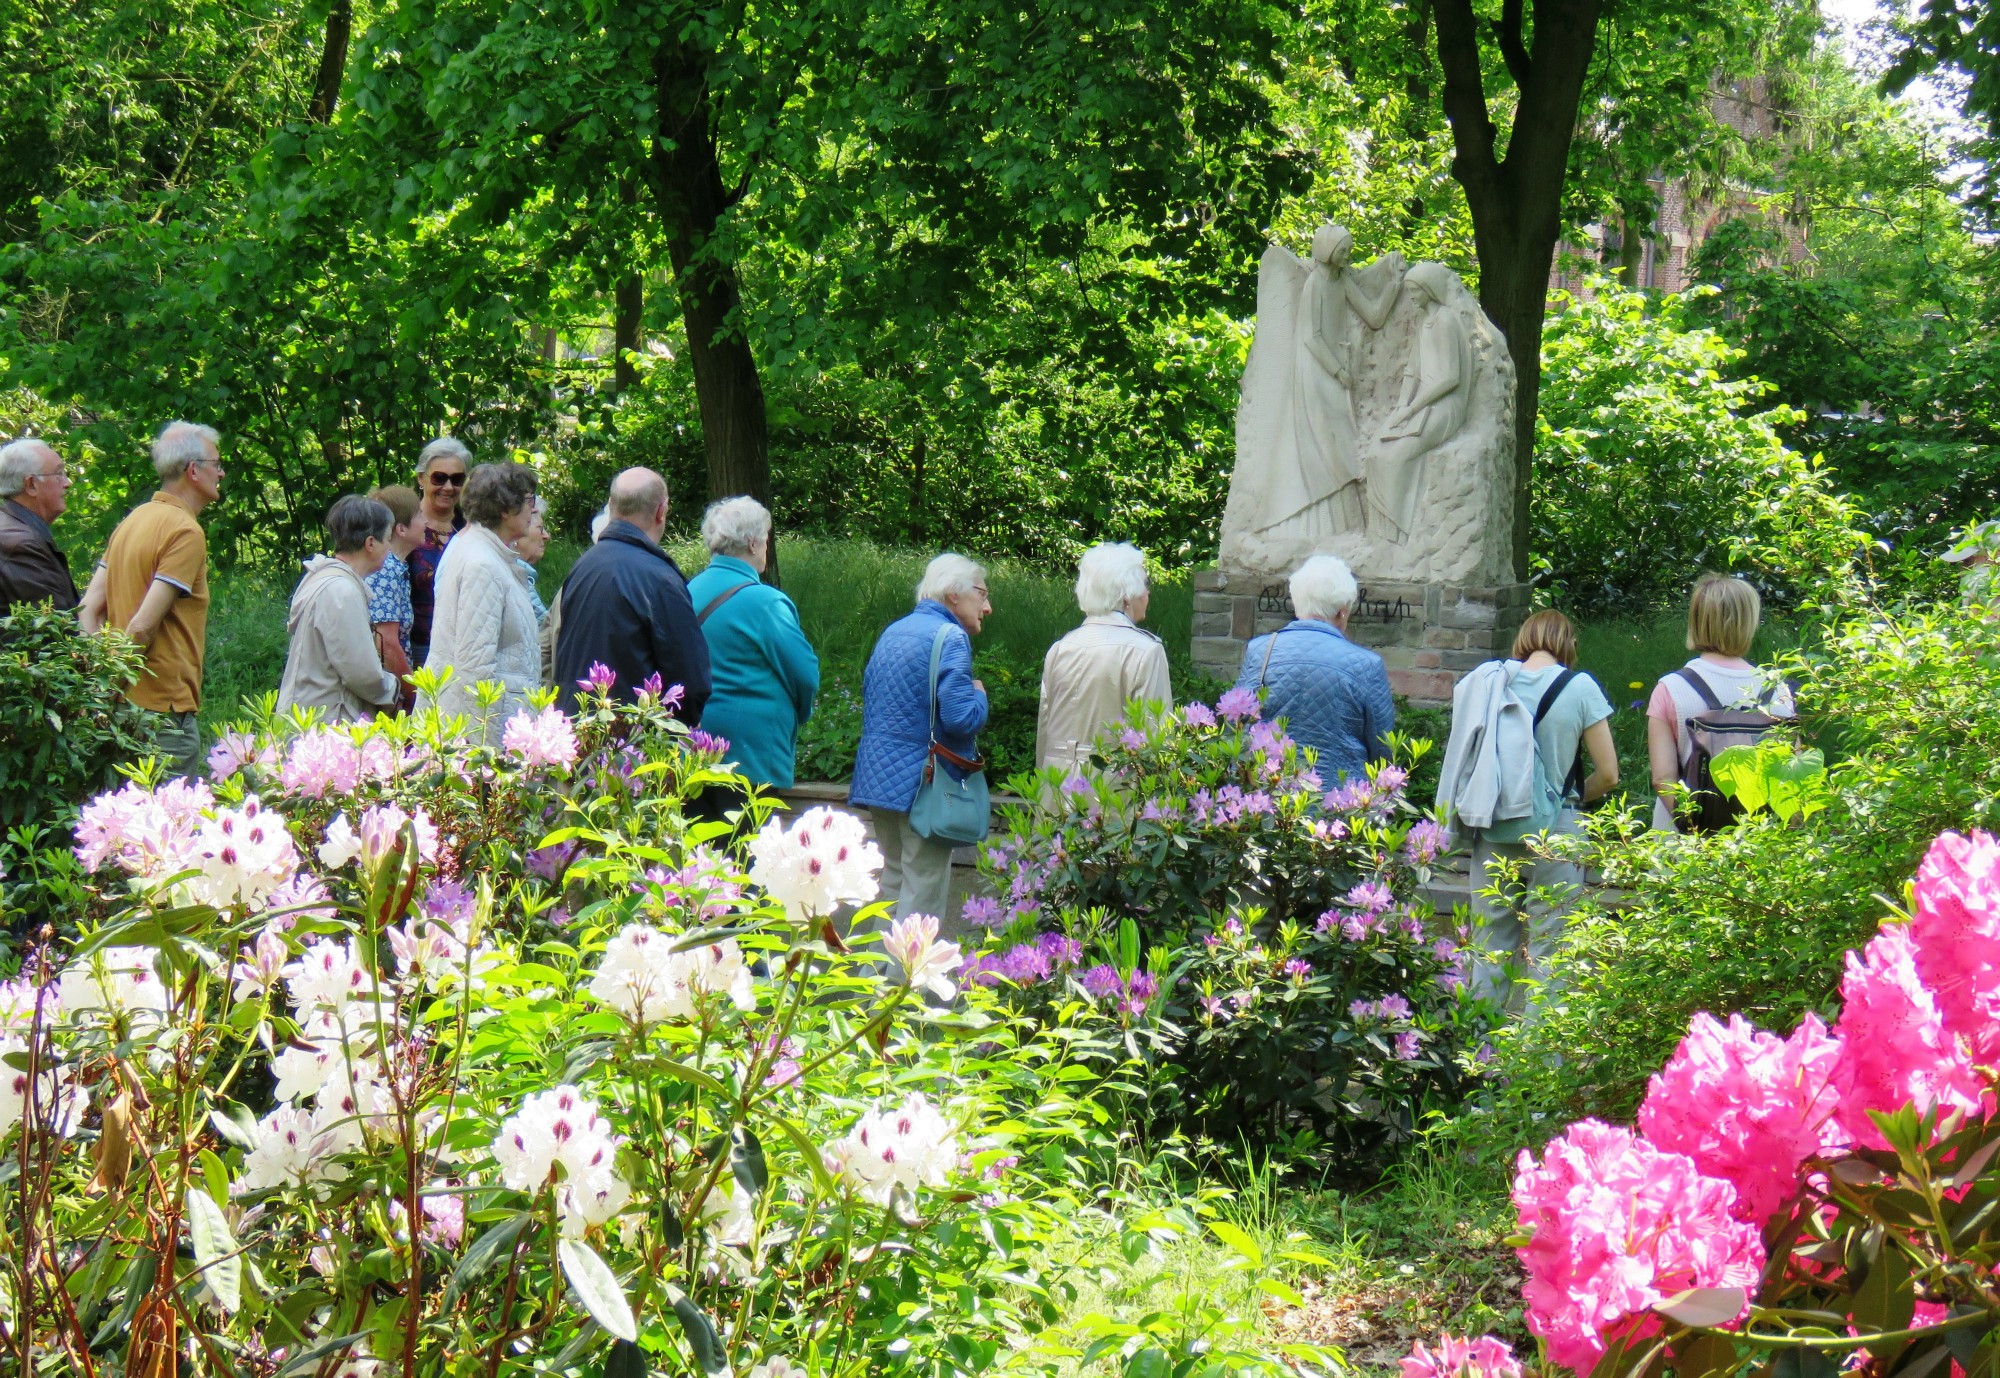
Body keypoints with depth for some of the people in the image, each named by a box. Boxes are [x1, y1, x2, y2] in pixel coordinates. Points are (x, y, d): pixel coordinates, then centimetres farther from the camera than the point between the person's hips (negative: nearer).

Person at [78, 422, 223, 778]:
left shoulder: (132, 521, 13)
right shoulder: (186, 531, -13)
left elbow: (88, 609, 10)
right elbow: (143, 626, -20)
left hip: (124, 705, 9)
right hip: (166, 706, -9)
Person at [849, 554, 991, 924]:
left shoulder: (892, 633, 14)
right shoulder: (950, 639, -14)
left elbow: (870, 696, 22)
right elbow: (962, 718, -23)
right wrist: (979, 696, -3)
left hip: (878, 778, 8)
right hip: (925, 782, -8)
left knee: (893, 881, 18)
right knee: (924, 892, -3)